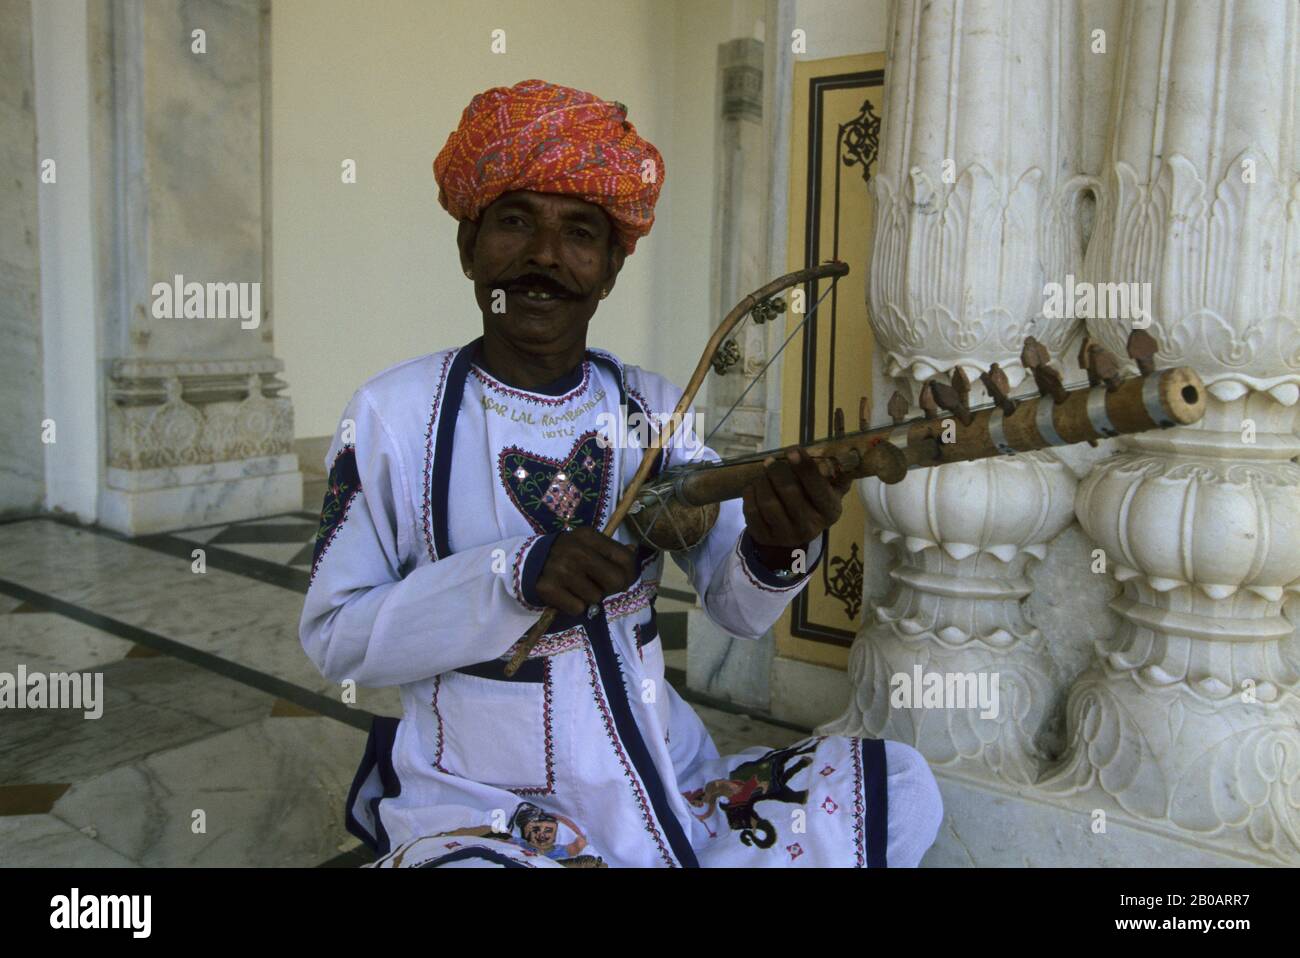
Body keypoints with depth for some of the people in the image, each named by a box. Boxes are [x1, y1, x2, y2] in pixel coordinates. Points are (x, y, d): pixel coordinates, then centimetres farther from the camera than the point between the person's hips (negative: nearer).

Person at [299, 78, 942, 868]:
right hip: (477, 806, -3)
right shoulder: (394, 415, -8)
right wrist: (513, 576, -23)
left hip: (664, 772, 4)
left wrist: (776, 546, -29)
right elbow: (334, 637, -8)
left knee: (901, 785, -9)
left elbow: (738, 608, -4)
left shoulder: (654, 407, 1)